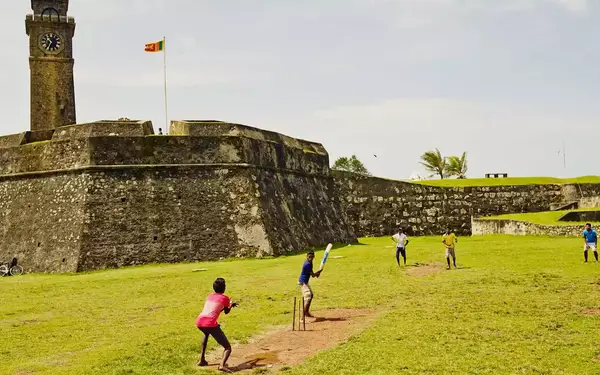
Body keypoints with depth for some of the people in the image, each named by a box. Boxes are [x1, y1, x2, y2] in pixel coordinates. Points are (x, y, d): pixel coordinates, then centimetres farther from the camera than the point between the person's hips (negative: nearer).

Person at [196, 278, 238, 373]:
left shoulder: (209, 296, 25)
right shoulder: (225, 298, 10)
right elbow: (226, 312, 25)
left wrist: (229, 305, 47)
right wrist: (230, 305, 44)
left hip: (199, 322, 6)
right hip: (210, 324, -6)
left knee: (207, 333, 42)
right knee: (228, 347, 2)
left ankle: (202, 360, 38)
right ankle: (222, 365, -27)